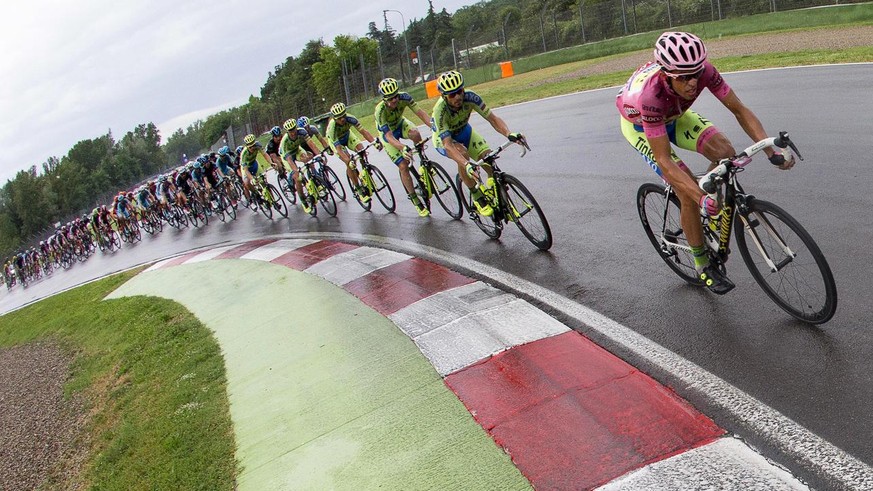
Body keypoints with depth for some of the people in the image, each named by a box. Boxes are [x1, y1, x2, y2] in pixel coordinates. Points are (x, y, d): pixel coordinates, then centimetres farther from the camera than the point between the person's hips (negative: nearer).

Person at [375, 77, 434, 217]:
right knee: (403, 166, -12)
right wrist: (402, 148, -58)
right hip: (388, 133, -3)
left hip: (400, 123, 3)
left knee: (415, 134, -34)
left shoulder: (404, 97, -28)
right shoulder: (380, 111, -37)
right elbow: (389, 136, -40)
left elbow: (420, 112, -30)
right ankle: (416, 201, 0)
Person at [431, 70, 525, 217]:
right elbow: (448, 144, -45)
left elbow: (492, 118, -28)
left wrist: (509, 134, -48)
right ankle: (477, 197, -20)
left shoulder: (470, 97, -29)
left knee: (488, 155, -23)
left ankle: (493, 181, 9)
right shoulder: (440, 111, -38)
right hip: (443, 139, -3)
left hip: (464, 131, 3)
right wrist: (466, 165, -59)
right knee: (462, 153, -36)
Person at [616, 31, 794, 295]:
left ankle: (713, 215, 9)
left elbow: (740, 110, -22)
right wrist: (701, 198, -49)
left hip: (674, 115, 5)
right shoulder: (650, 94, -43)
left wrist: (771, 151, -33)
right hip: (639, 124, -5)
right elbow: (664, 159, -41)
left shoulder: (702, 70, -31)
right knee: (688, 191, -17)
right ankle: (703, 266, 2)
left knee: (725, 154, -19)